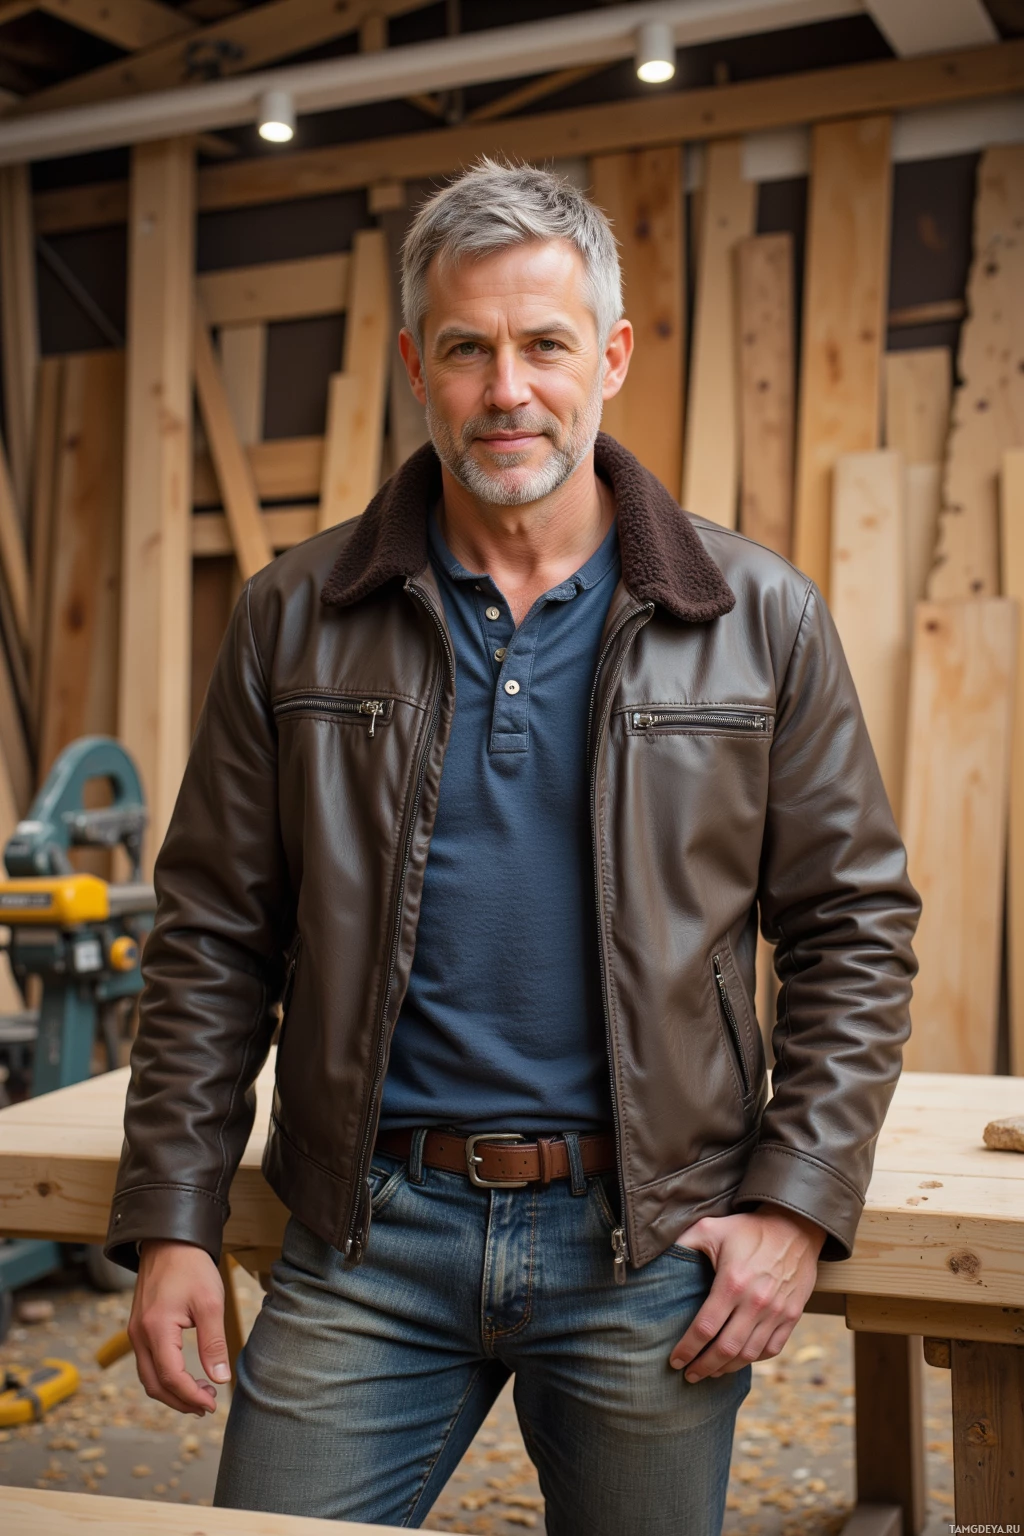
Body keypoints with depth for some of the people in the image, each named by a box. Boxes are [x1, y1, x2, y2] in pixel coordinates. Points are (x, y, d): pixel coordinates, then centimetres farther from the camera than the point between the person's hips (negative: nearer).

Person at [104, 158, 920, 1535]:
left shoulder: (761, 619, -1)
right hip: (366, 1234, 1)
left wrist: (798, 1204, -5)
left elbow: (854, 926, 2)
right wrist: (173, 1221, -1)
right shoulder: (297, 619, 2)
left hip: (650, 1244, 0)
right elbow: (212, 940, 4)